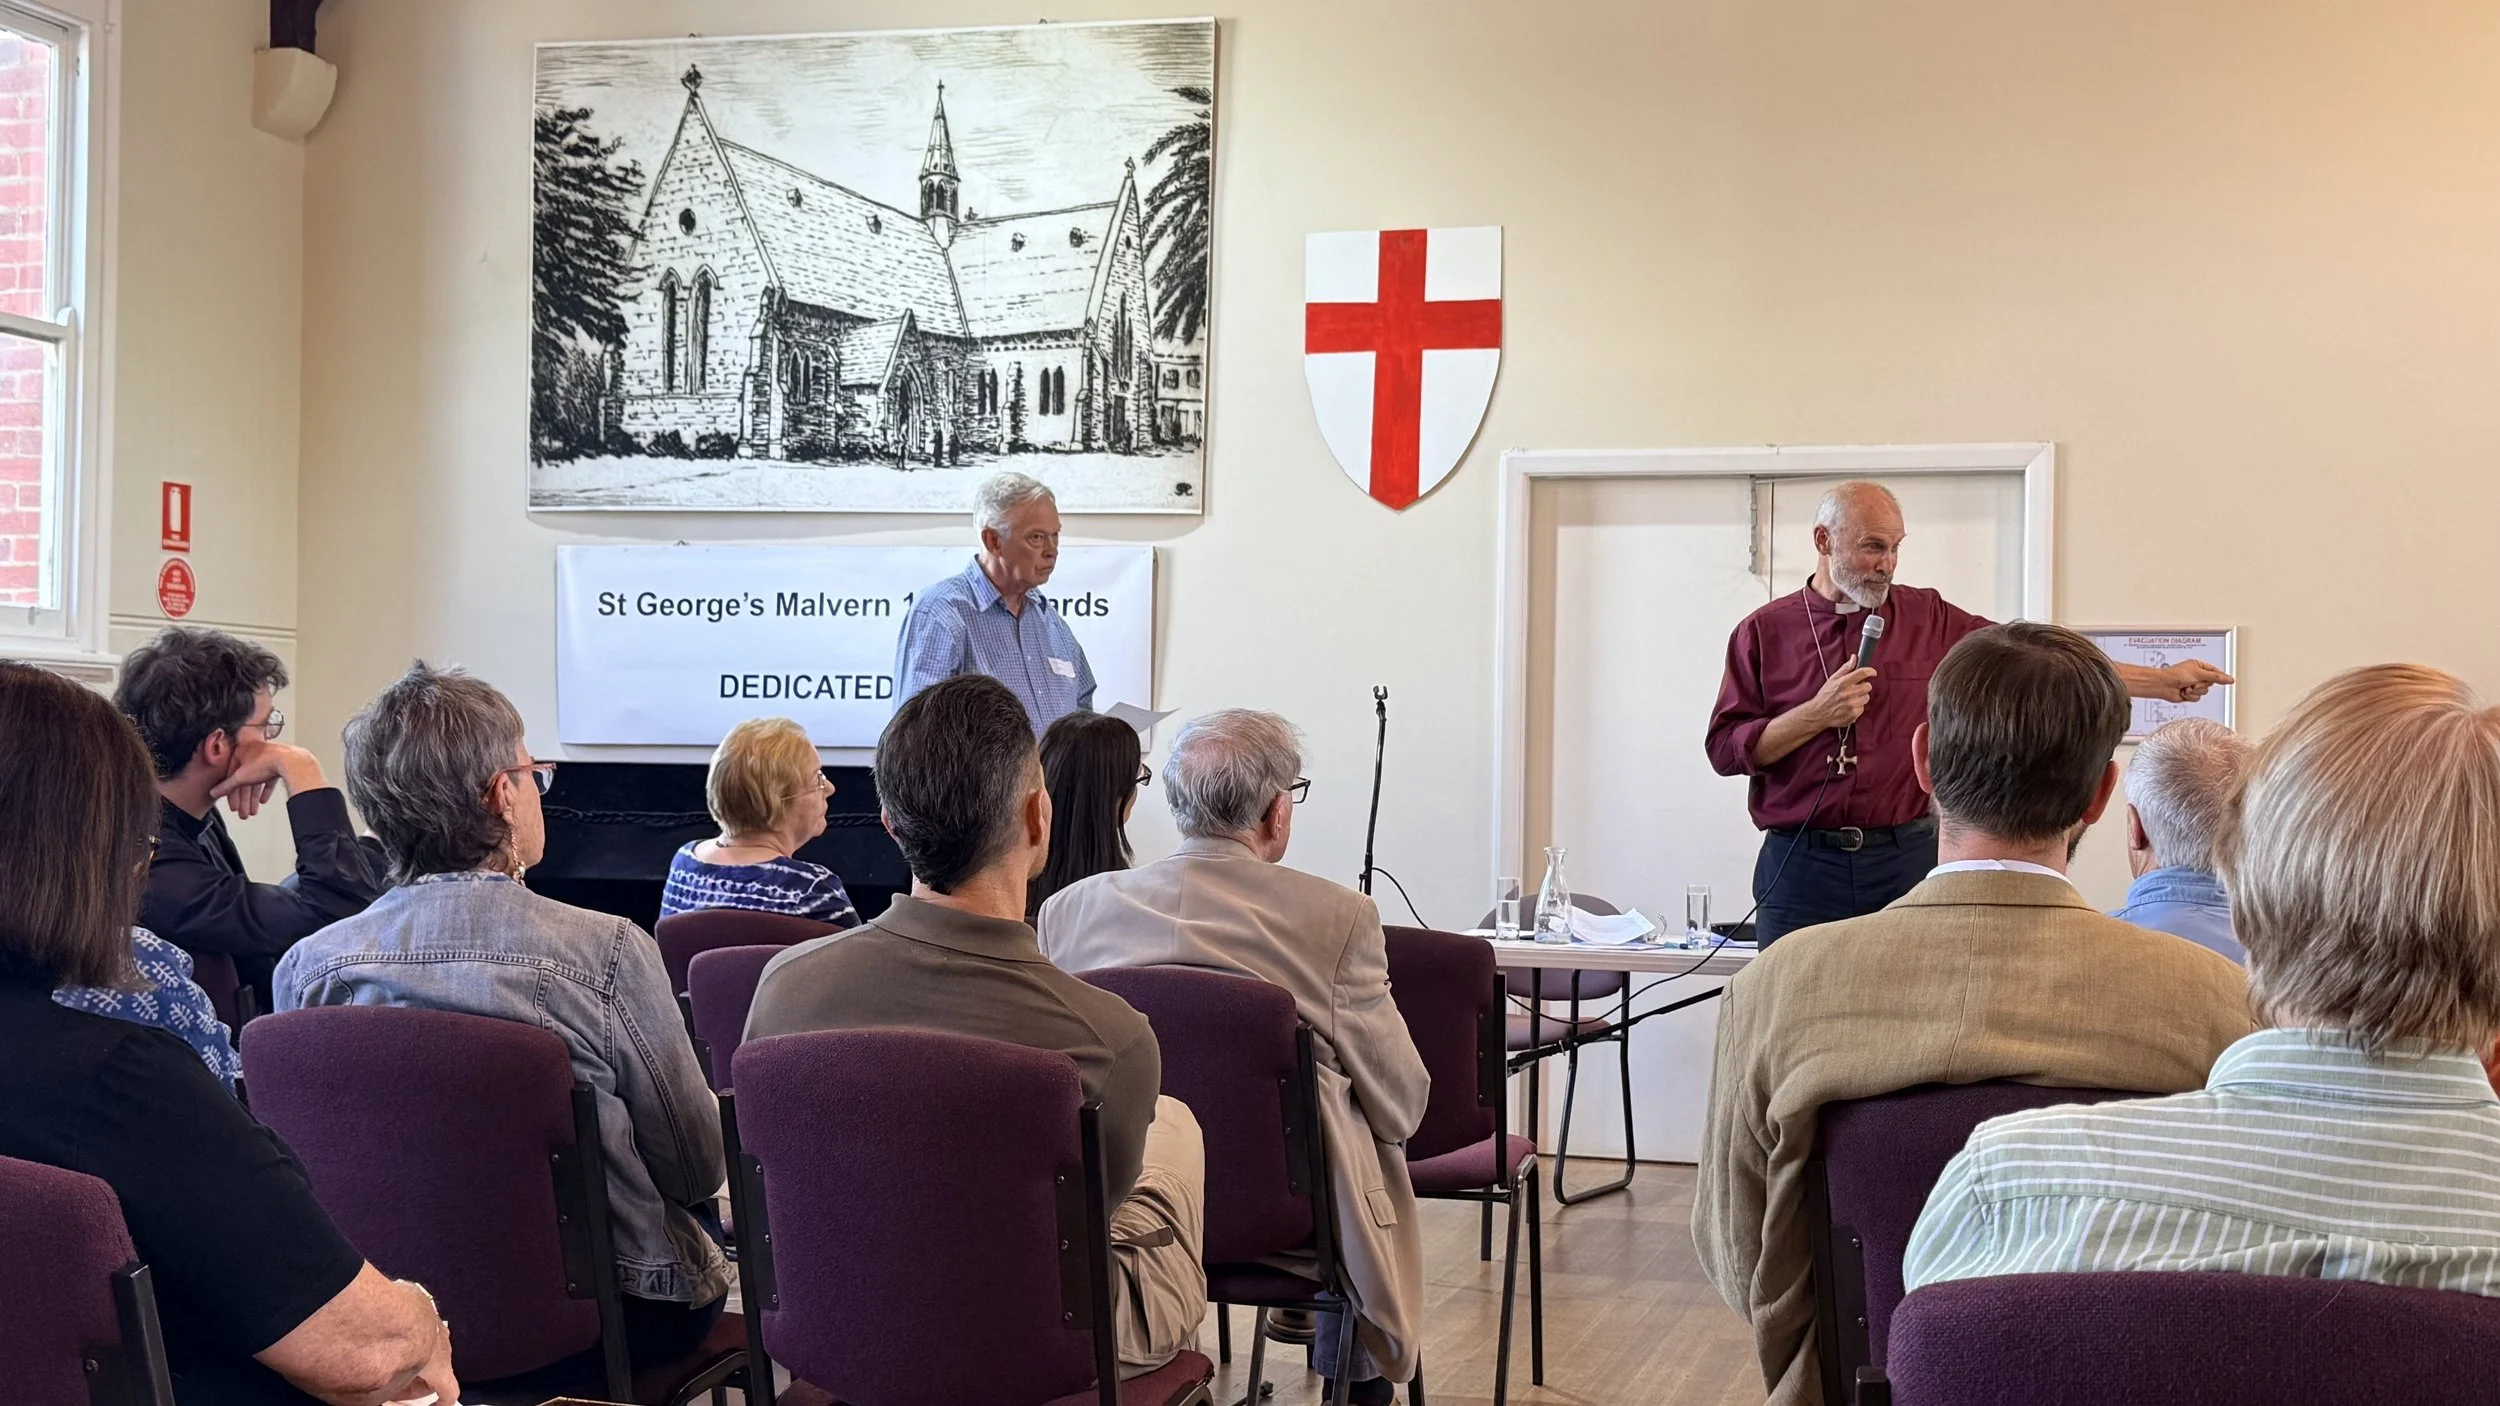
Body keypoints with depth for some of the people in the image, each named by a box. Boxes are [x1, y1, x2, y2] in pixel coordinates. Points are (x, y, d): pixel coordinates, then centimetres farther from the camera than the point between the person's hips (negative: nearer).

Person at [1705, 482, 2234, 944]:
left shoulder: (1928, 620, 8)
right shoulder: (1764, 632, 4)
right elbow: (1724, 749, 0)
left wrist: (2162, 681, 3)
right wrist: (1817, 716, -12)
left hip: (1906, 859, 1)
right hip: (1801, 868, -1)